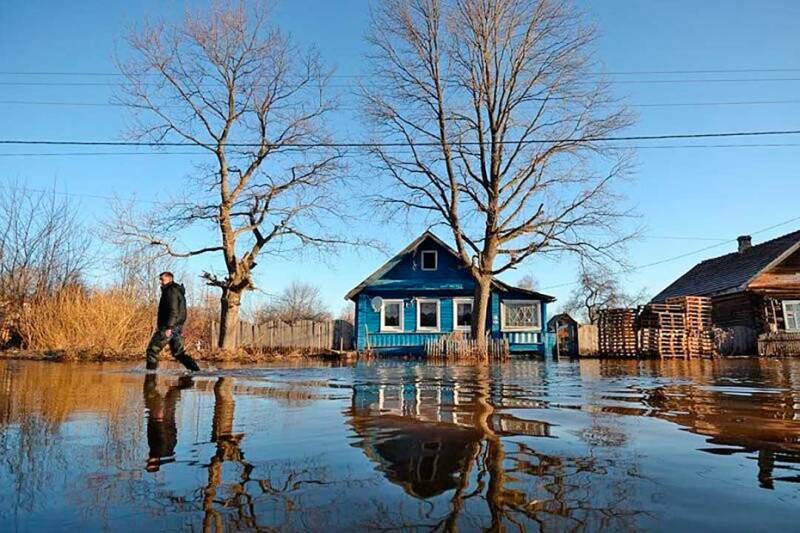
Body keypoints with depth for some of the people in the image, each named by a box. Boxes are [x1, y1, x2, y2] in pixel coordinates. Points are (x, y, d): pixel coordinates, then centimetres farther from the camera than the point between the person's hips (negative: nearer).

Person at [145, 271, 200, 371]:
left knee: (152, 349, -1)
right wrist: (160, 323, 29)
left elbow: (173, 311, -22)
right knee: (179, 353, 10)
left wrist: (169, 327, -26)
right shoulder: (177, 291, 20)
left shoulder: (171, 291, -12)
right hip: (177, 327, 10)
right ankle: (196, 370, 0)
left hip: (168, 328, -10)